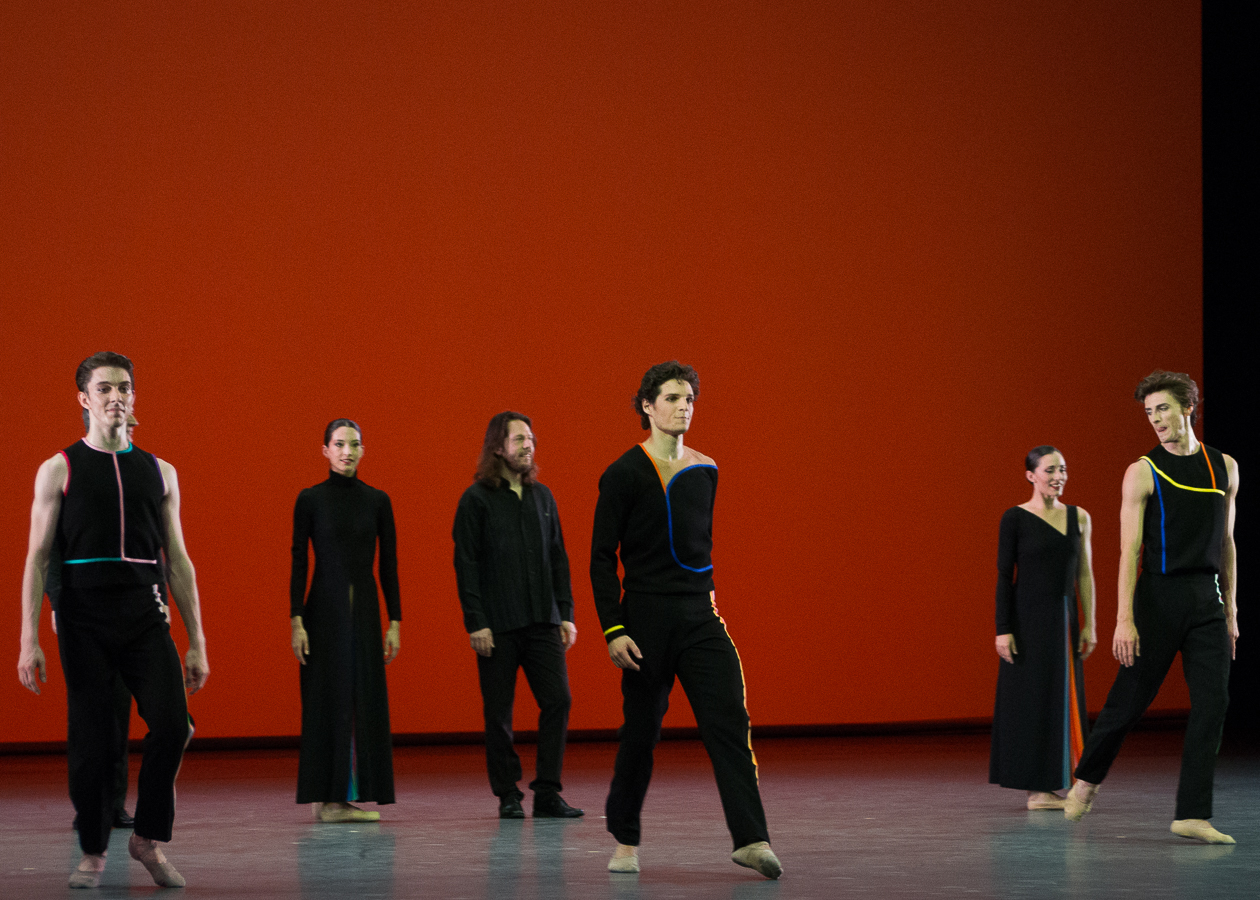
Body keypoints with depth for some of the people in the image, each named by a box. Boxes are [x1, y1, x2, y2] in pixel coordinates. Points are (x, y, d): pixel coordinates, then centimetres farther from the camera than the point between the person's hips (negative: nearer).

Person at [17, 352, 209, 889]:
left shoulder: (159, 472, 13)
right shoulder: (59, 470, 5)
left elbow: (178, 562, 14)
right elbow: (38, 558, 2)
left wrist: (197, 643, 9)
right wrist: (29, 640, -6)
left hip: (145, 614, 2)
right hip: (84, 617, -2)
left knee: (171, 723, -14)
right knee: (90, 739, 0)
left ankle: (148, 839, 3)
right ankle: (93, 853, 15)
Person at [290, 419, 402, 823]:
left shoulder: (377, 501, 5)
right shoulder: (310, 499, -2)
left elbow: (389, 564, 6)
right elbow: (298, 562, -3)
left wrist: (395, 622, 2)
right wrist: (296, 621, -10)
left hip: (365, 610, 3)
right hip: (324, 608, -3)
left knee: (367, 699, 2)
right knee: (327, 699, -2)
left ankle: (361, 794, 9)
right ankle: (328, 797, 4)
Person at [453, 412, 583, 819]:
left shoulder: (542, 496, 12)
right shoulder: (477, 500, -2)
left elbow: (558, 557, 15)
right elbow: (466, 564, -5)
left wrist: (565, 614, 9)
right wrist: (475, 622, -11)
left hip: (542, 621, 4)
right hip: (497, 627, -4)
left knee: (557, 700, -5)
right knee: (499, 712, 1)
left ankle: (547, 793, 2)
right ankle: (508, 796, 11)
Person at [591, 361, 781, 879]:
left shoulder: (704, 471, 11)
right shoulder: (625, 474, -6)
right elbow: (602, 556, -6)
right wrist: (612, 630, -13)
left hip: (699, 617, 4)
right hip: (646, 618, -4)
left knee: (729, 720, -9)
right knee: (641, 732, 3)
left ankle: (751, 839, -15)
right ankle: (624, 840, 20)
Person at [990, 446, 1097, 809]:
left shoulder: (1078, 518, 7)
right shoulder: (1015, 518, -6)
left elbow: (1085, 575, 9)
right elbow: (1004, 576, -7)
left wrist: (1089, 625, 5)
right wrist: (1003, 629, -12)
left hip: (1065, 620, 5)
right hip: (1029, 619, -5)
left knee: (1065, 699, 7)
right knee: (1032, 698, -1)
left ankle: (1059, 782, 15)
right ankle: (1037, 788, 5)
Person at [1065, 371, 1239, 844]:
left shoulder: (1224, 468, 10)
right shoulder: (1143, 472, -4)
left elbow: (1226, 543, 17)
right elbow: (1130, 549, -8)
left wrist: (1230, 611, 15)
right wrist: (1124, 619, -15)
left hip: (1207, 599, 4)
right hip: (1159, 595, -4)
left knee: (1212, 702, -6)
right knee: (1130, 699, 2)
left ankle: (1192, 814, -4)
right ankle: (1087, 778, 27)